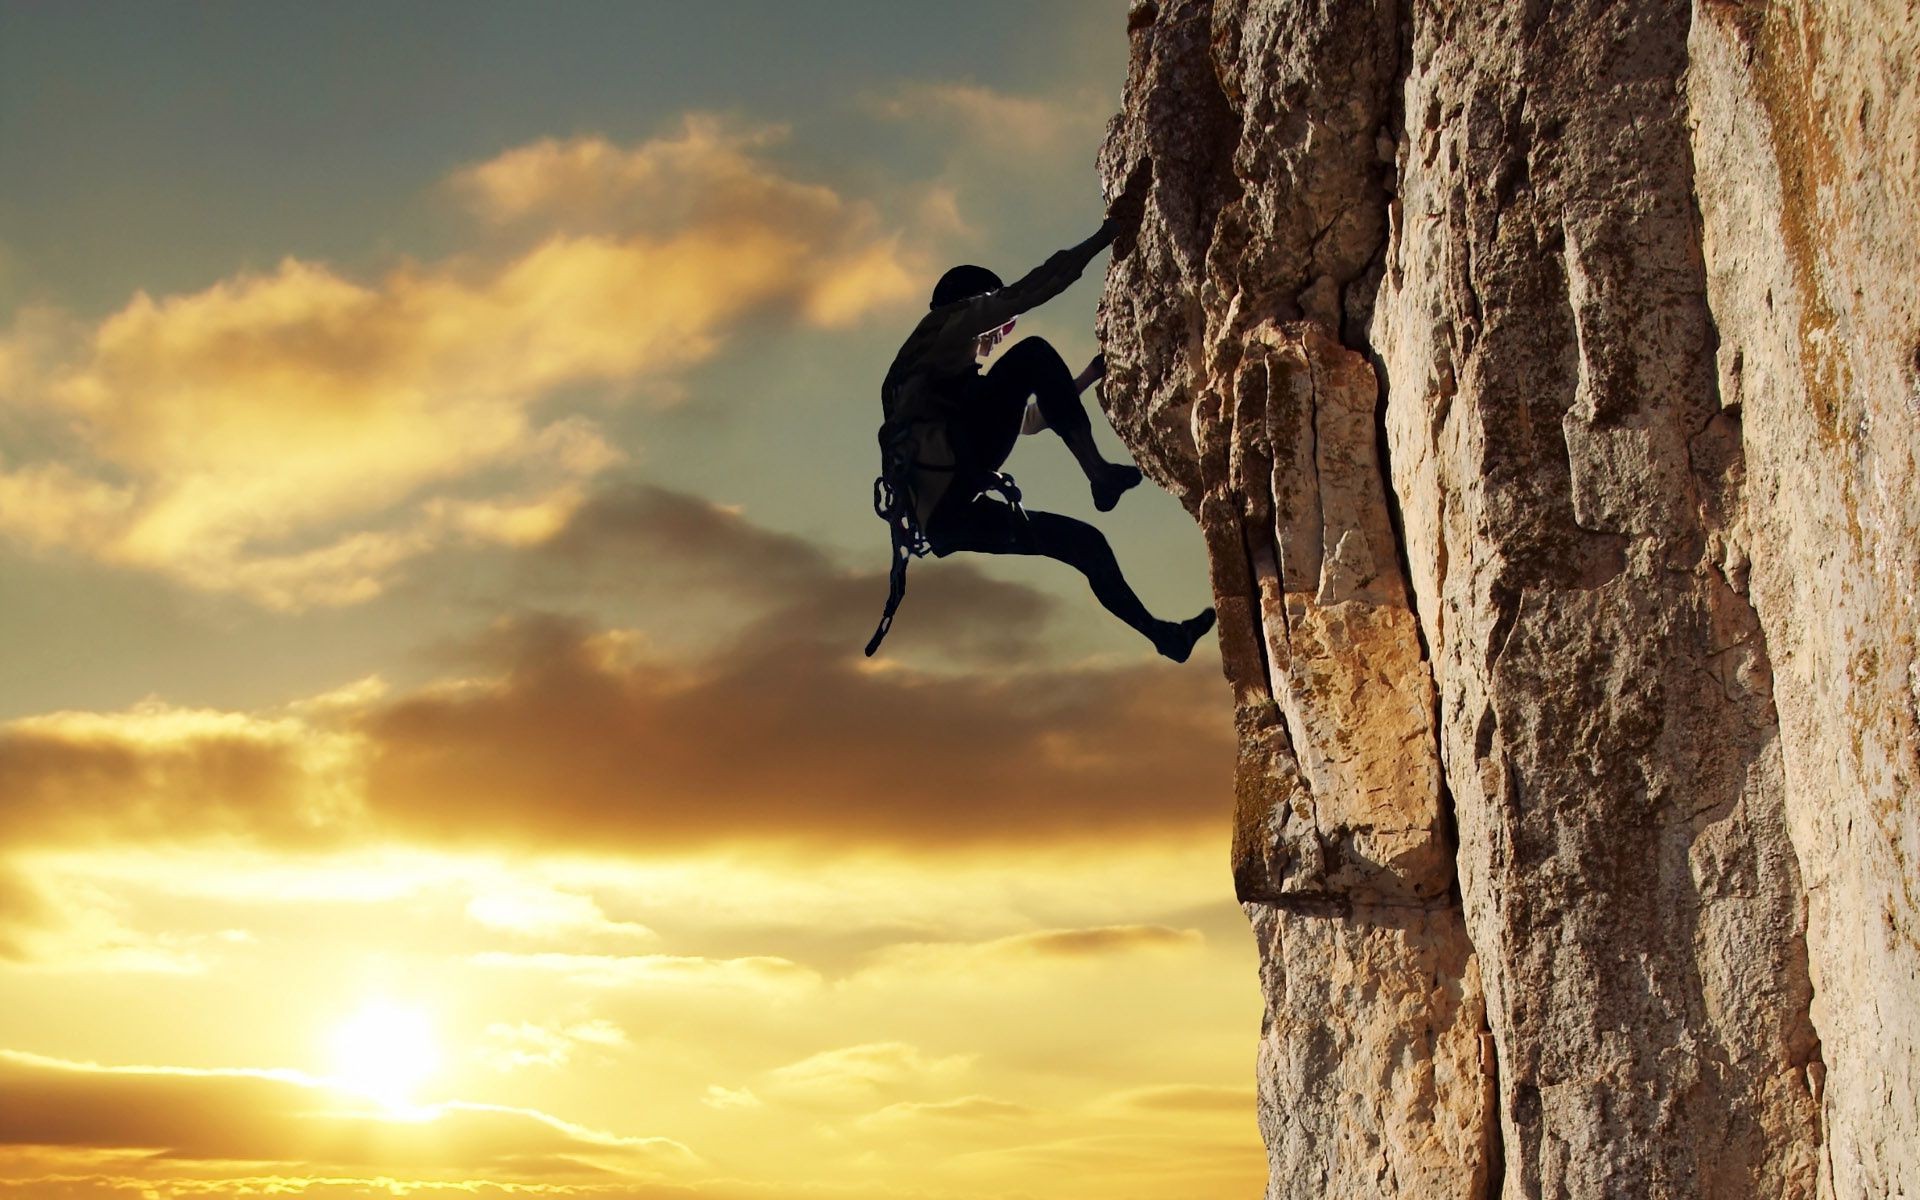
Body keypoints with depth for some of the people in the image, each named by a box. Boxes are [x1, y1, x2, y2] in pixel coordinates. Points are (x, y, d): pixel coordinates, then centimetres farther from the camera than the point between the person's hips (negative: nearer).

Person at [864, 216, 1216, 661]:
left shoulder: (955, 377, 38)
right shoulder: (944, 331, 14)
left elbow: (1030, 418, 46)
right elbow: (1021, 294, 3)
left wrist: (1087, 377, 41)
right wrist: (1101, 240, 6)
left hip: (946, 518, 9)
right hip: (945, 486, -9)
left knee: (1086, 541, 18)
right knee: (1033, 355, -9)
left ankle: (1162, 633, 28)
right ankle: (1099, 473, -15)